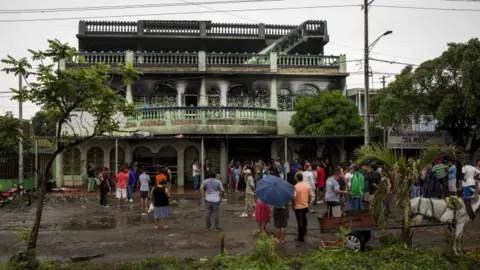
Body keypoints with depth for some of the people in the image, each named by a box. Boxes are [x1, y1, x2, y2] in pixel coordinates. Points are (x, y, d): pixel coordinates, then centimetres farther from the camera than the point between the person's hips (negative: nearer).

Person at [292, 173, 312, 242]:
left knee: (300, 221, 3)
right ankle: (304, 232, 40)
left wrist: (292, 205, -7)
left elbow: (294, 197, -21)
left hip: (298, 206, -5)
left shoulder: (295, 187, -18)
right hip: (305, 206, 5)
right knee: (304, 220, 24)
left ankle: (300, 237, 12)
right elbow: (310, 195, 2)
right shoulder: (307, 185, -3)